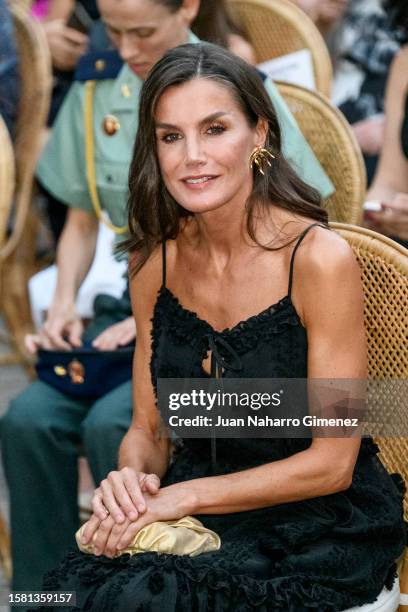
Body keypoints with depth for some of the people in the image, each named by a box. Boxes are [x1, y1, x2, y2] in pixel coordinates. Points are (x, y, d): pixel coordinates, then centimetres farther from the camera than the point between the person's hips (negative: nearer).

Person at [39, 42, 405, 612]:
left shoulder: (319, 258, -16)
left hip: (320, 527, -5)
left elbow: (331, 464, -13)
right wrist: (130, 479, -14)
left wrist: (182, 496, -16)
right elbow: (148, 427, 9)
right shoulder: (155, 259, 2)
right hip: (194, 513, 5)